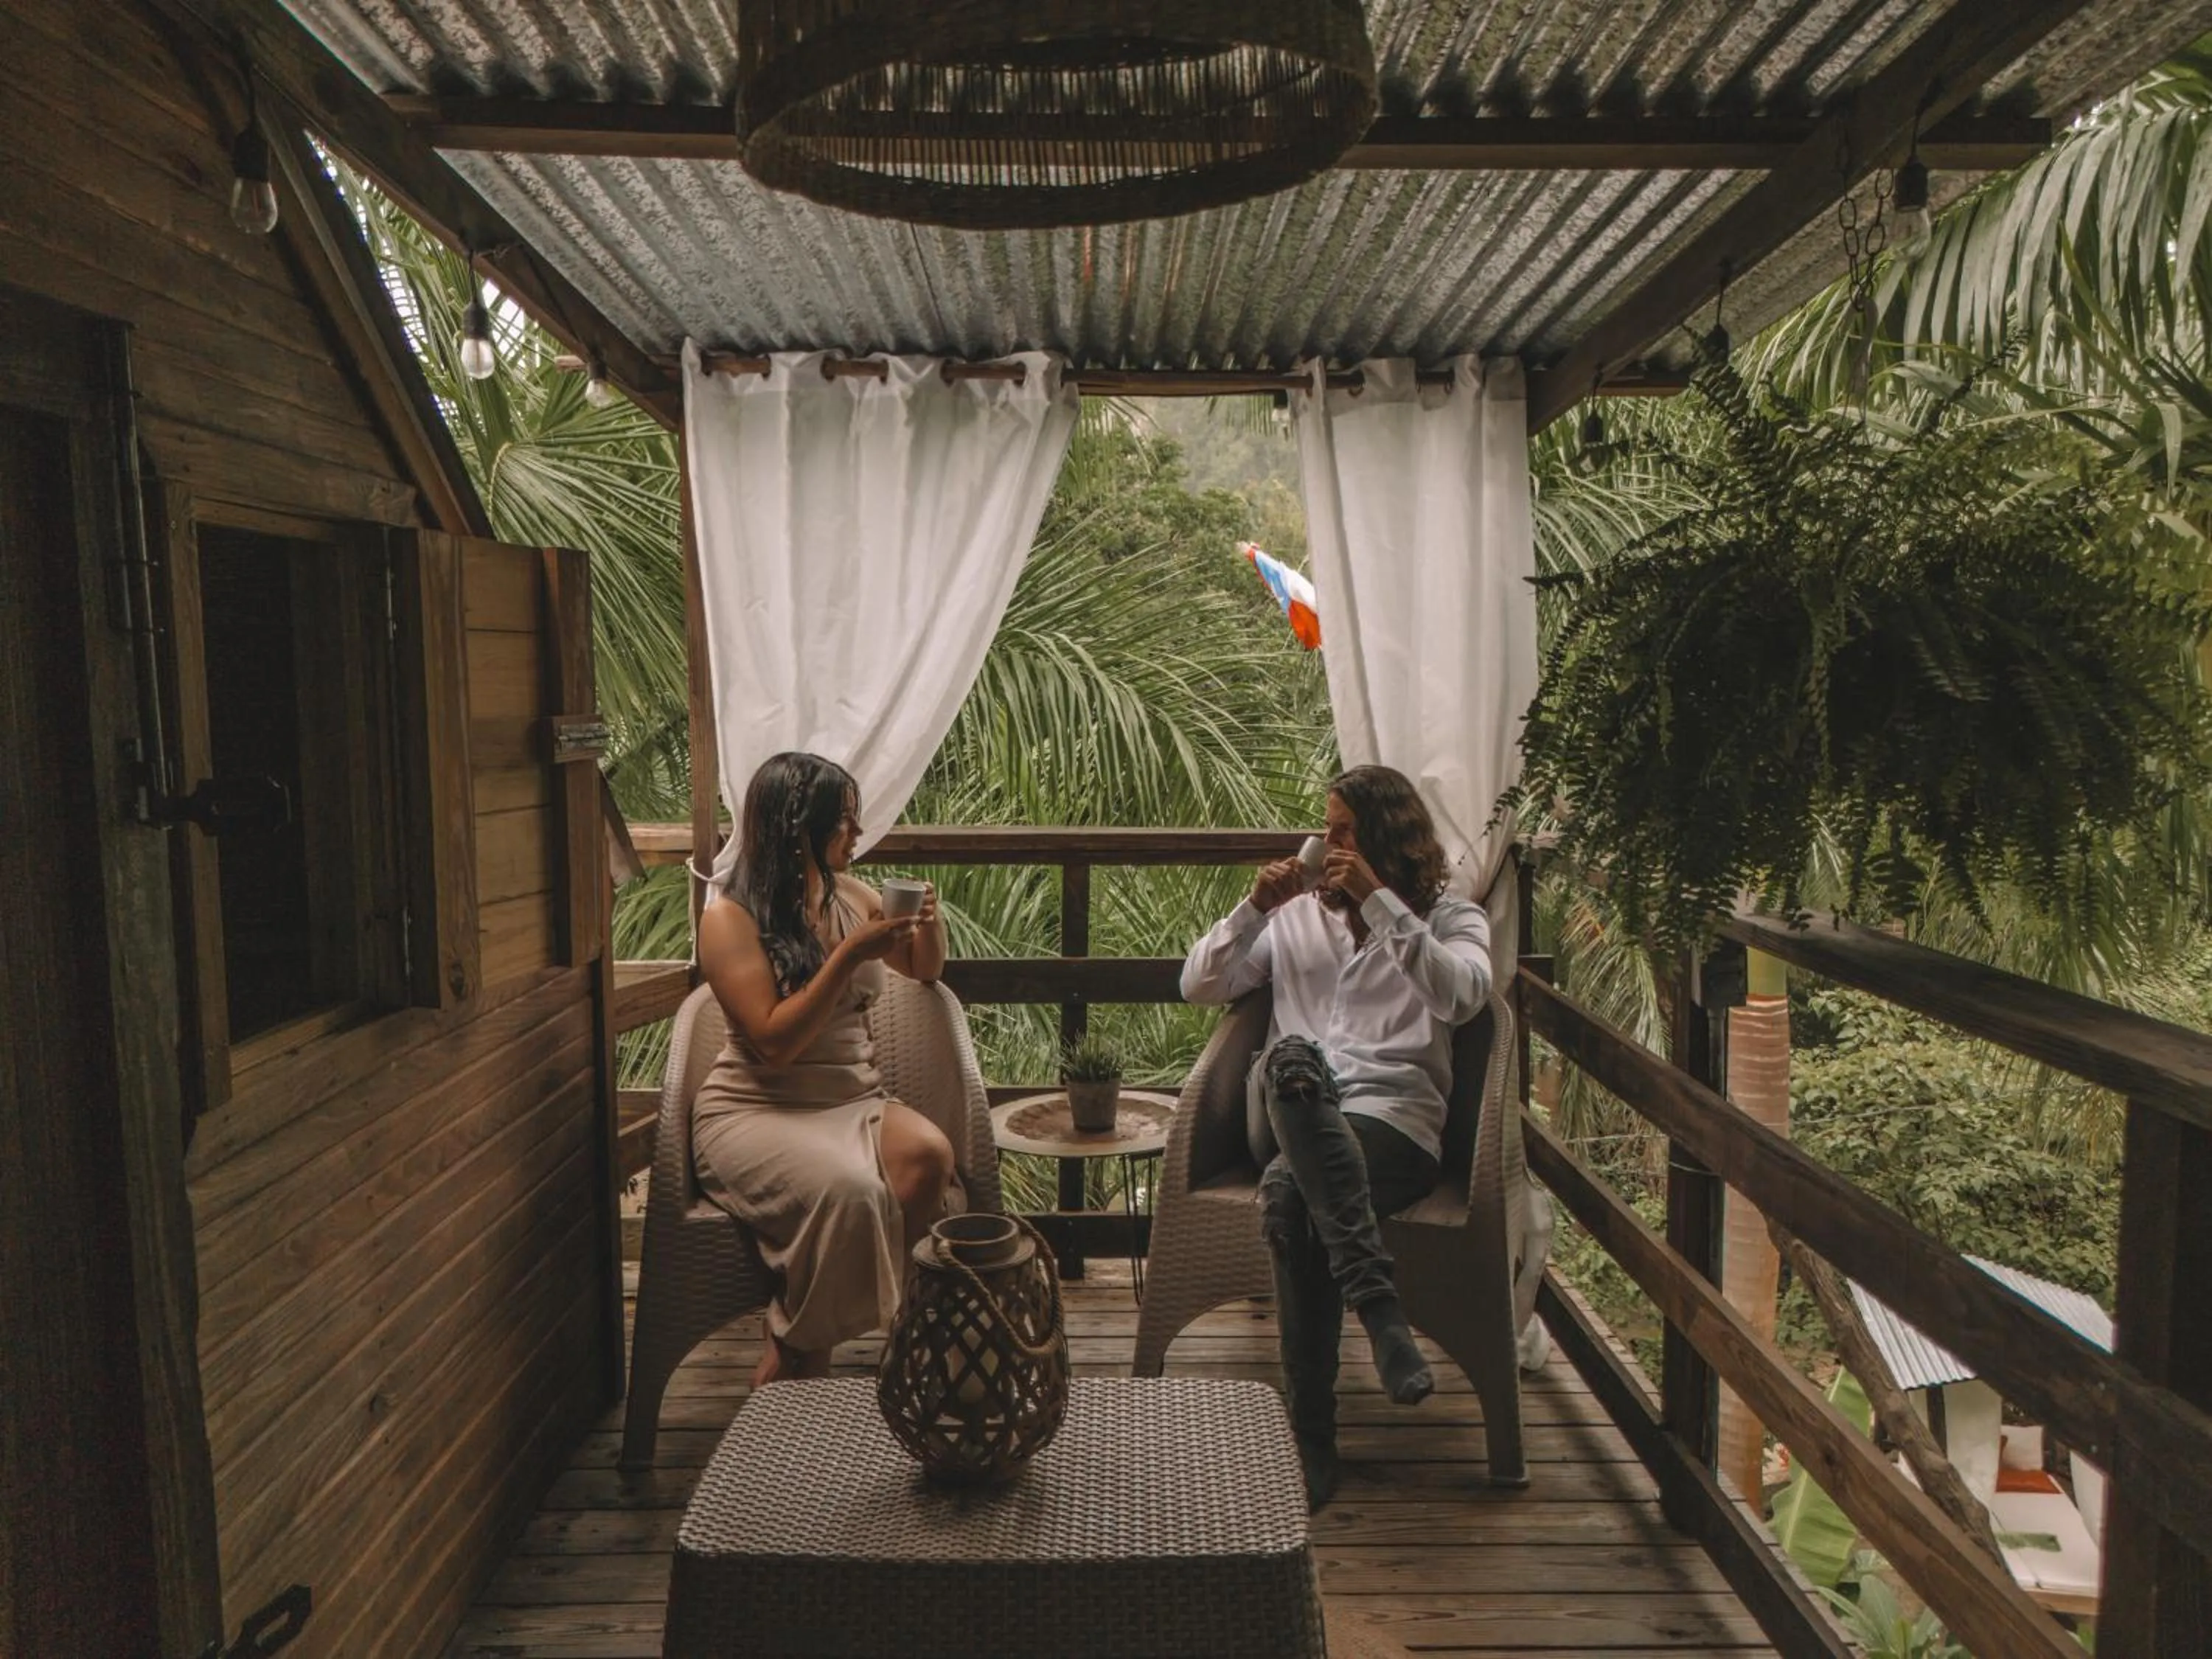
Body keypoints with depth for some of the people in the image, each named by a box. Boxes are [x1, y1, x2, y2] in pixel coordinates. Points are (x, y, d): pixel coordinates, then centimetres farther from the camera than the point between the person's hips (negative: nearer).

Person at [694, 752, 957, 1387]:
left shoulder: (853, 896, 8)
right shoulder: (731, 916, -8)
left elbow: (925, 970, 25)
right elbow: (774, 1041, -17)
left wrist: (929, 923, 3)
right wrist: (849, 956, -21)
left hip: (854, 1100, 6)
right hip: (755, 1110, -5)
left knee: (930, 1155, -28)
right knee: (849, 1189, -36)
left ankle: (796, 1356, -16)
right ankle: (790, 1363, -11)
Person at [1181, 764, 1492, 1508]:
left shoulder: (1451, 919, 17)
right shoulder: (1297, 916, 25)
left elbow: (1461, 997, -7)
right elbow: (1198, 986, 16)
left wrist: (1378, 902, -11)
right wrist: (1255, 908, 2)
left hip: (1392, 1119, -3)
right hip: (1291, 1113, 3)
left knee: (1290, 1197, -35)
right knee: (1292, 1057, -36)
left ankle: (1312, 1437, -27)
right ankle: (1379, 1307, -40)